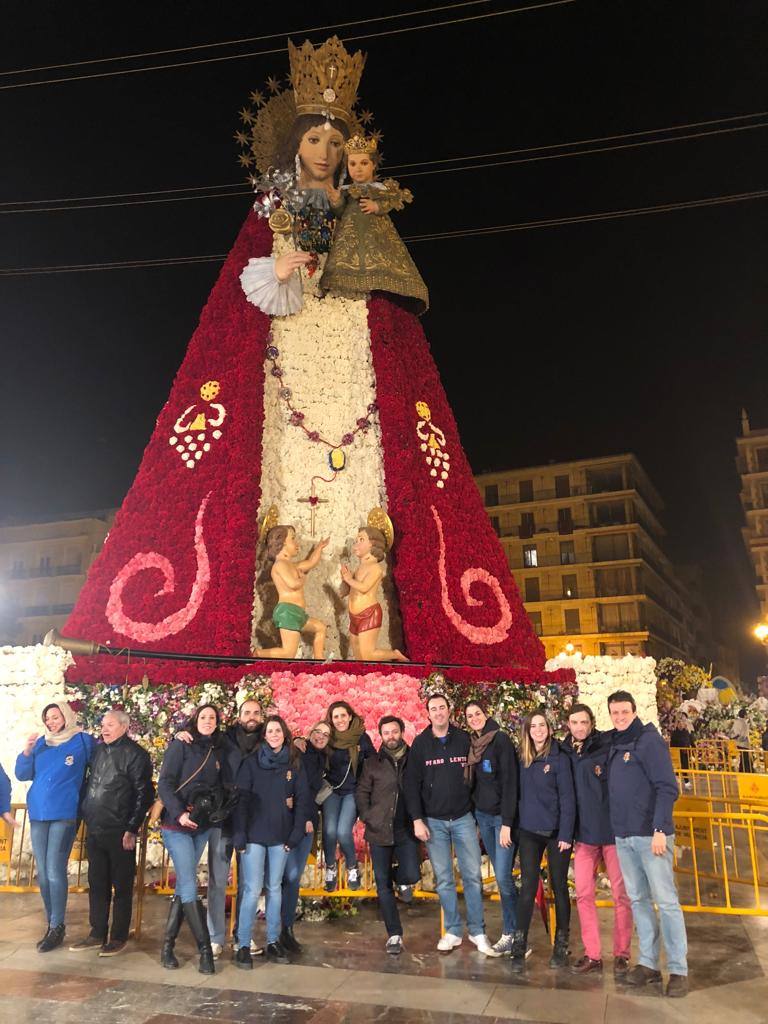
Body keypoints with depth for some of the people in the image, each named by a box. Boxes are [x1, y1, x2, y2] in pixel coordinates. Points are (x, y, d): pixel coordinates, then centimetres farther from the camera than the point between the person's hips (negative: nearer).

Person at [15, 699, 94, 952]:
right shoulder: (41, 742, 10)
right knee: (43, 873, 9)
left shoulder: (83, 741, -2)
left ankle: (57, 927, 4)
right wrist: (27, 752, -6)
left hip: (64, 815, -5)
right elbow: (22, 775, 9)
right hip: (38, 814, 5)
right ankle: (51, 923, 21)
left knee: (55, 871, -7)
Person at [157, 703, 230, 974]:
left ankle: (168, 944, 19)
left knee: (183, 886, 8)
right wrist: (179, 813, -20)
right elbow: (164, 783, -10)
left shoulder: (218, 752, 9)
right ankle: (205, 949, -2)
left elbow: (223, 787, 13)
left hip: (202, 827, 5)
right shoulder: (180, 745, -5)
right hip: (176, 825, -5)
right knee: (189, 887, -7)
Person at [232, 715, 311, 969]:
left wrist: (296, 833, -3)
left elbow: (302, 800, 4)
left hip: (280, 837, 2)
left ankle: (273, 941, 19)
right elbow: (241, 799, -5)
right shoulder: (251, 763, -1)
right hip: (254, 835, -2)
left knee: (274, 888, 10)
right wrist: (239, 834, -11)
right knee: (252, 889, -4)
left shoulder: (294, 765, 5)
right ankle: (243, 945, 6)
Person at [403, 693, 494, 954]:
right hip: (433, 822, 0)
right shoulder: (420, 744, -2)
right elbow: (411, 784, -2)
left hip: (463, 818, 0)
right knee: (444, 880, 7)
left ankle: (477, 931, 17)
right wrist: (417, 820, -7)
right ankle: (453, 931, 20)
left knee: (472, 876, 3)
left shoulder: (464, 740, -1)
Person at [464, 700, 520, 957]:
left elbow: (510, 782, -16)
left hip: (502, 816, -6)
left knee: (503, 876, -7)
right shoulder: (472, 744, 9)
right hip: (482, 815, 6)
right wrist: (474, 818, 10)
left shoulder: (501, 740, -12)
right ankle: (513, 928, 20)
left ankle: (511, 933, 7)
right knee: (501, 876, 10)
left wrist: (507, 822, -19)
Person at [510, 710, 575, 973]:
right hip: (529, 832, 3)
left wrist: (566, 834, -15)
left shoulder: (559, 758, -8)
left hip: (556, 831, -3)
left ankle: (561, 946, 22)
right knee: (528, 887, 0)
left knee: (559, 887, 8)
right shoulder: (522, 758, 4)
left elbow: (567, 798, -11)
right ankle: (519, 949, 5)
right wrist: (516, 824, 2)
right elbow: (520, 793, 8)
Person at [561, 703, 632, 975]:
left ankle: (621, 954, 21)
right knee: (583, 894, 7)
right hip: (583, 833, 4)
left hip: (613, 830, -4)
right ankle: (592, 955, 19)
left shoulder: (609, 744, -8)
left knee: (621, 894, 6)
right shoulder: (564, 753, 4)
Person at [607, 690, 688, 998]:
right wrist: (617, 829, 8)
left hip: (650, 835, -7)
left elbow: (667, 788, -14)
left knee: (666, 901, -2)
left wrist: (660, 829, -19)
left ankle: (678, 969, 7)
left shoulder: (649, 741, -8)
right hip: (623, 837, 7)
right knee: (638, 900, 11)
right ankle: (648, 962, 20)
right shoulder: (614, 746, 12)